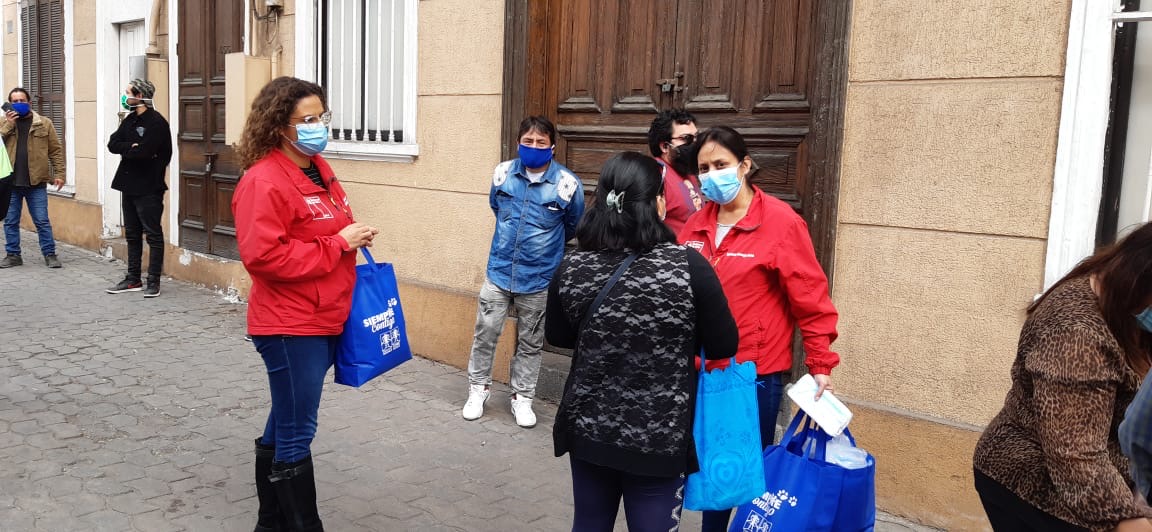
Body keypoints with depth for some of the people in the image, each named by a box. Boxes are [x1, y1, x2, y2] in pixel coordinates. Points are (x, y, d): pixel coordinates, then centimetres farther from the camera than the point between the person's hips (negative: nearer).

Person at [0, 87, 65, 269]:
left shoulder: (44, 123, 4)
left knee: (42, 221, 1)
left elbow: (56, 150, 2)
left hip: (36, 182, -2)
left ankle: (50, 254, 9)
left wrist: (59, 173, -6)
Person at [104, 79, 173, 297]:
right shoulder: (130, 120, 14)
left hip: (148, 187, -9)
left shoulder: (156, 122, -13)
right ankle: (133, 279, 22)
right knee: (132, 234, 14)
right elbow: (112, 144, 4)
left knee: (153, 234, -2)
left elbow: (143, 152, -23)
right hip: (129, 185, 9)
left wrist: (124, 150, -4)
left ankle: (153, 281, 2)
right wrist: (132, 147, -13)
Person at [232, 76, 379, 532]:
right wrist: (338, 244, -21)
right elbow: (263, 256, -25)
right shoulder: (263, 181, -17)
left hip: (325, 320, 9)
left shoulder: (319, 169, 12)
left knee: (286, 426, 20)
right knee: (296, 434, 1)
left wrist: (354, 237, 6)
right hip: (290, 327, -9)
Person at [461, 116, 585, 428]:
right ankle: (479, 388, 26)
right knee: (485, 332, 6)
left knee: (530, 342, 12)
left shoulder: (567, 184, -14)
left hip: (538, 278, -2)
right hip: (499, 271, 2)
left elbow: (573, 226, 6)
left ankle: (522, 397, 27)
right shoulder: (503, 173, -6)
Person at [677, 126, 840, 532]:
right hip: (702, 369, 5)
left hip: (755, 373, -5)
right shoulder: (696, 225, 4)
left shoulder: (782, 222, -11)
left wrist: (820, 364, -10)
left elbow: (810, 298, -10)